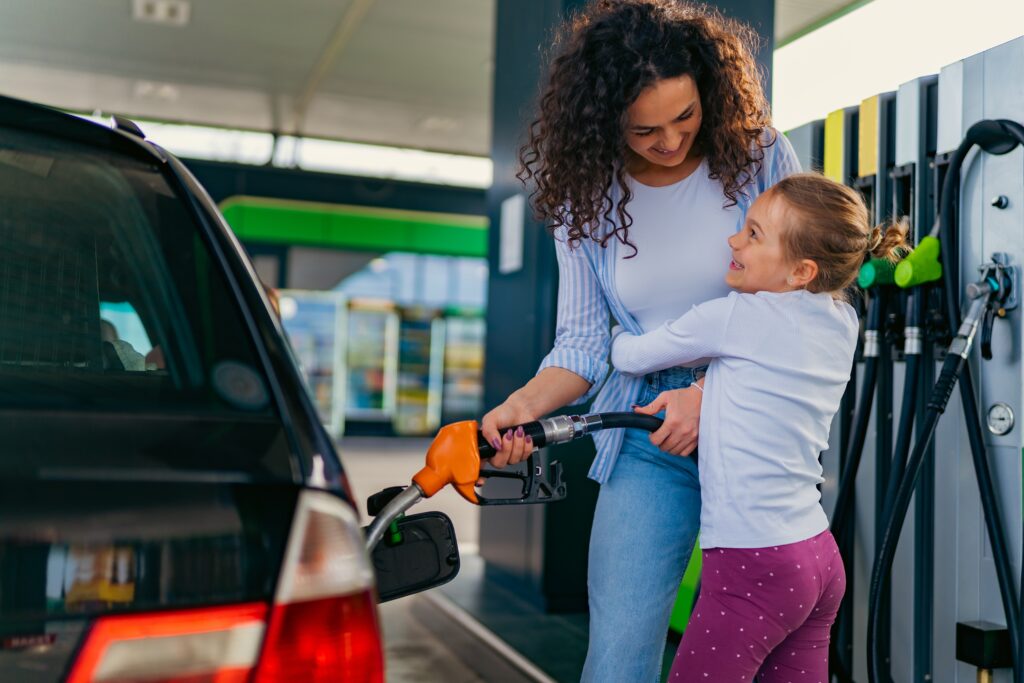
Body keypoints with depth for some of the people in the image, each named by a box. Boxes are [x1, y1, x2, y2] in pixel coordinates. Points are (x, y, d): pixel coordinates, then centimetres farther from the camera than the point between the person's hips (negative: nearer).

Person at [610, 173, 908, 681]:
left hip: (755, 567, -8)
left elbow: (631, 357, 1)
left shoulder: (733, 316, -12)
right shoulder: (841, 322, 7)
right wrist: (694, 390, 15)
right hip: (821, 561, 8)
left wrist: (612, 335, 20)